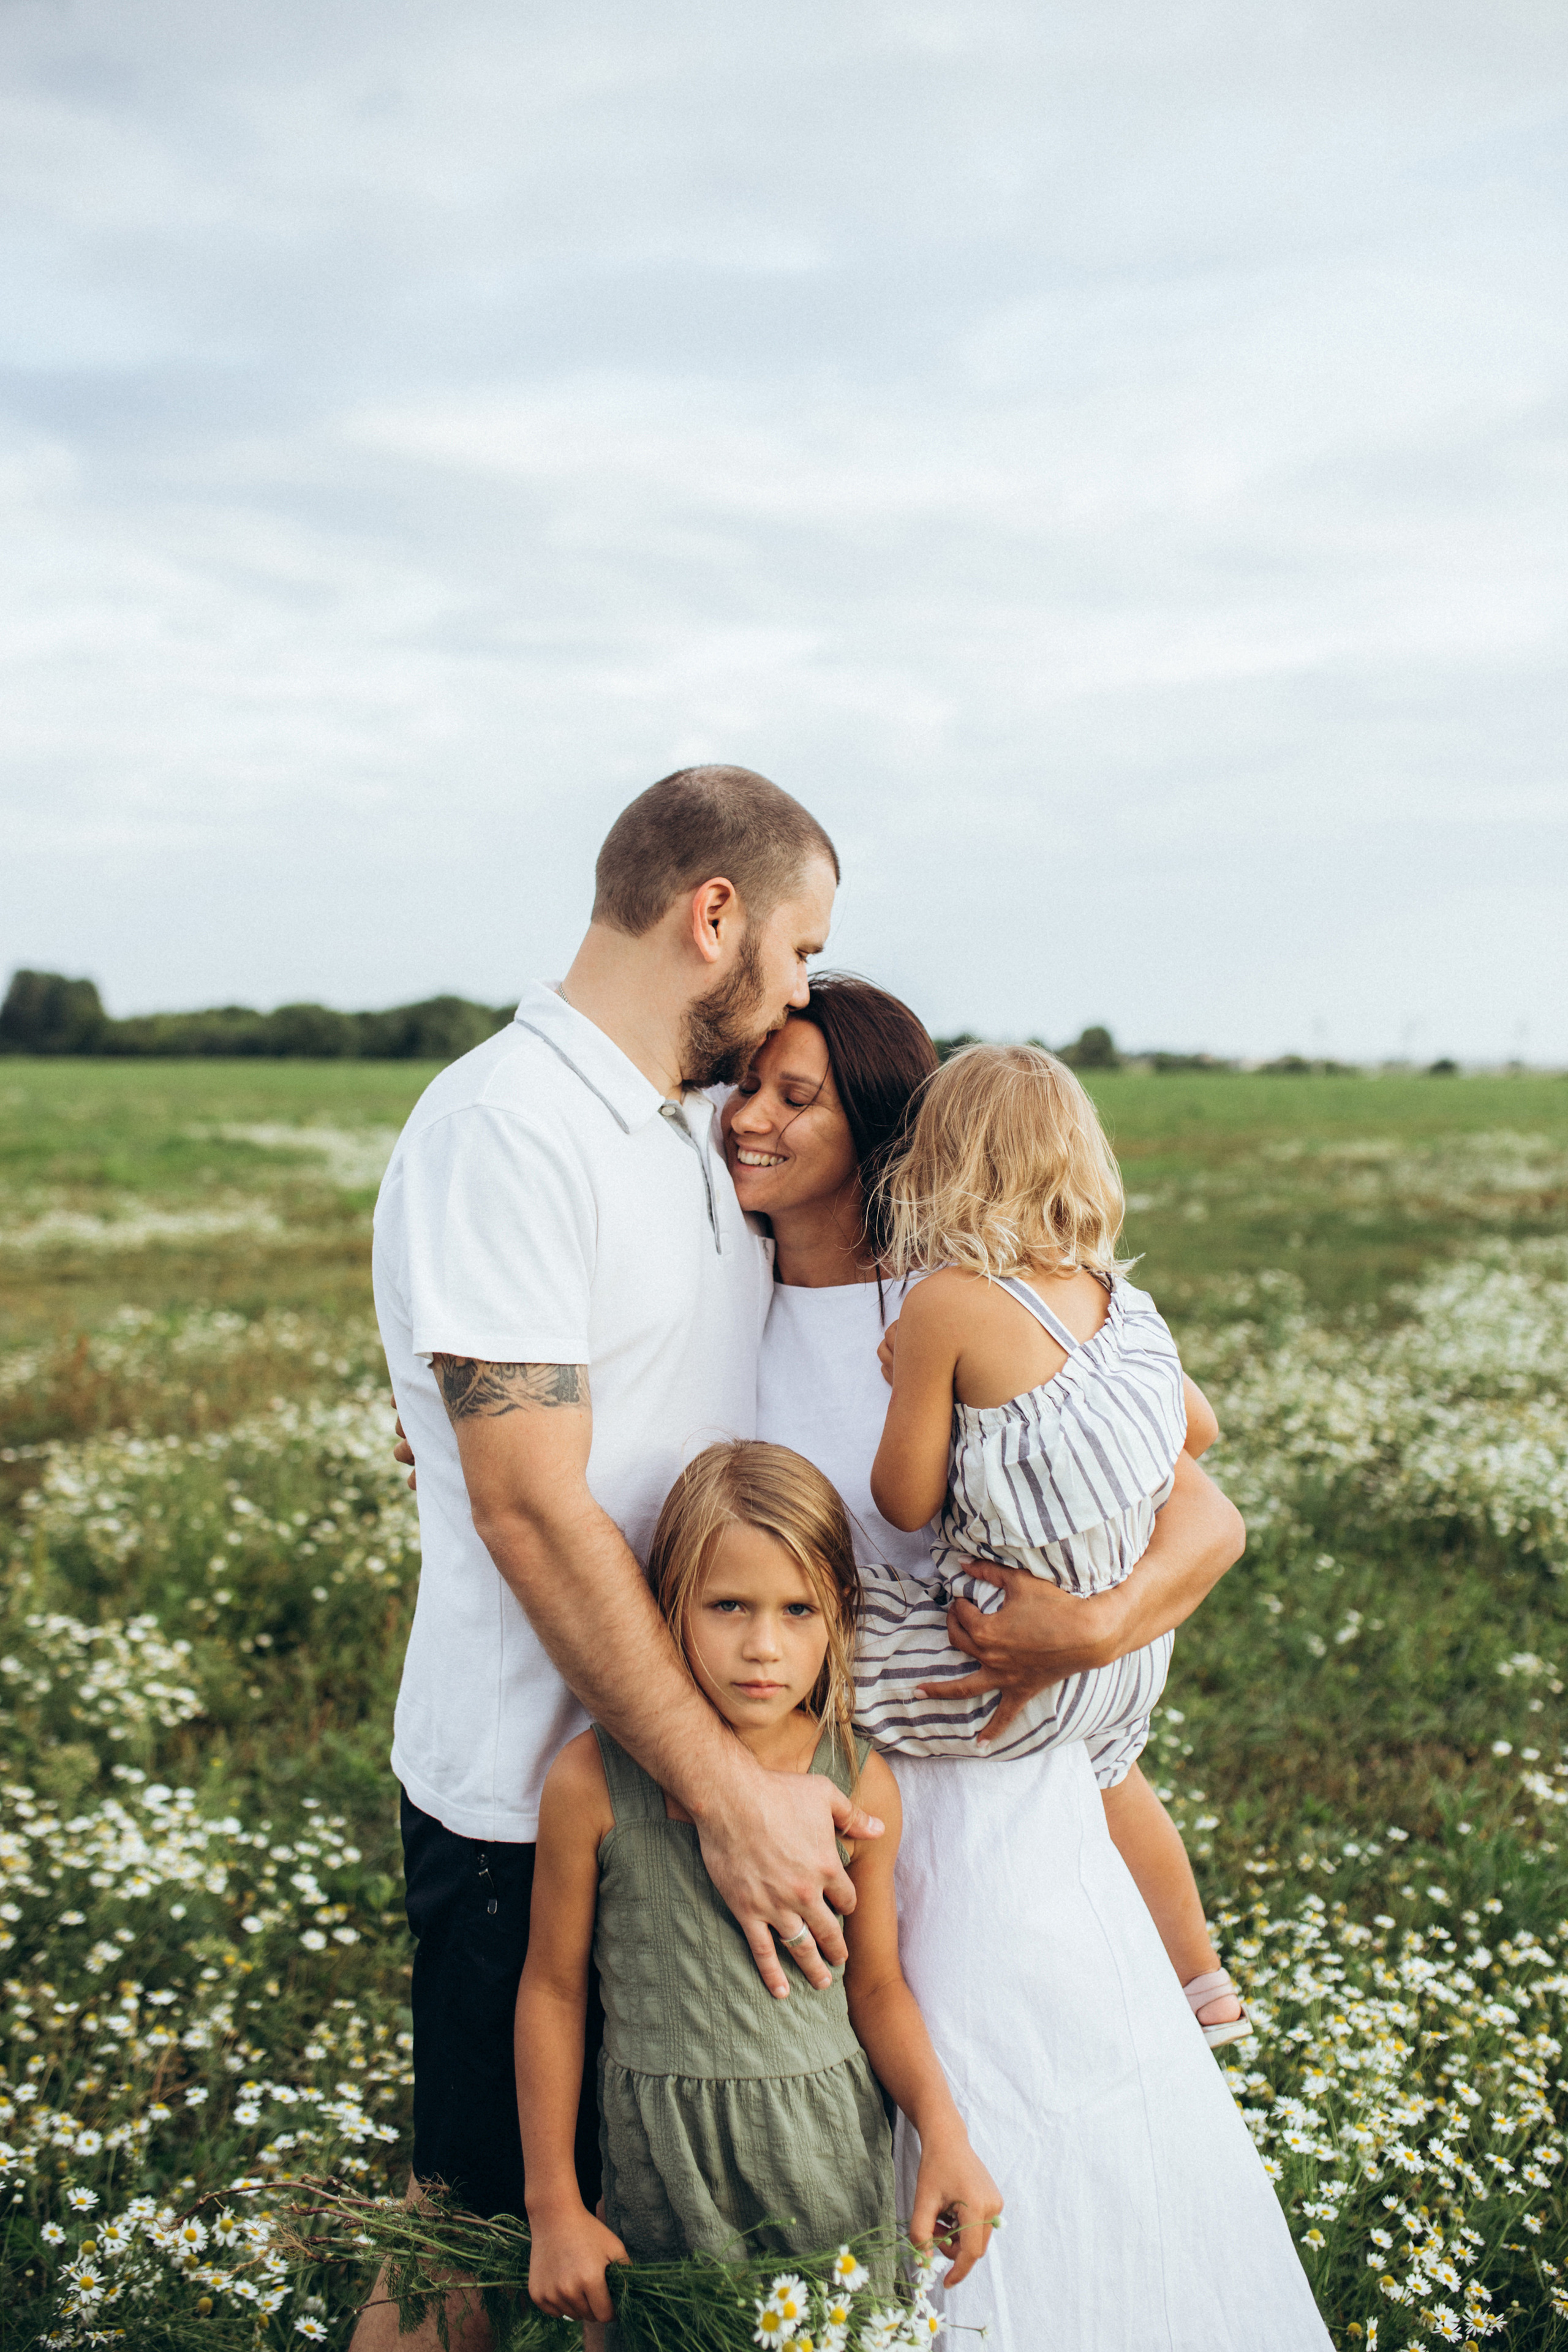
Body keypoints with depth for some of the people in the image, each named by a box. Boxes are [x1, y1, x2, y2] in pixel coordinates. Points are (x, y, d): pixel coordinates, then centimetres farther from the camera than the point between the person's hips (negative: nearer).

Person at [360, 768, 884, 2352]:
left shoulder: (706, 1126, 9)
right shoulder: (502, 1131, -19)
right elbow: (535, 1512, -24)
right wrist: (728, 1791, -23)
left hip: (714, 1758, 8)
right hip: (533, 1795, -8)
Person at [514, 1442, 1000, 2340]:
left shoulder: (861, 1784, -9)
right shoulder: (593, 1781, -14)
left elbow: (876, 1986, 4)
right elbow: (554, 1988, -3)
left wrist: (944, 2129, -10)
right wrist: (554, 2206, 1)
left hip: (831, 2164, 2)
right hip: (664, 2166, -1)